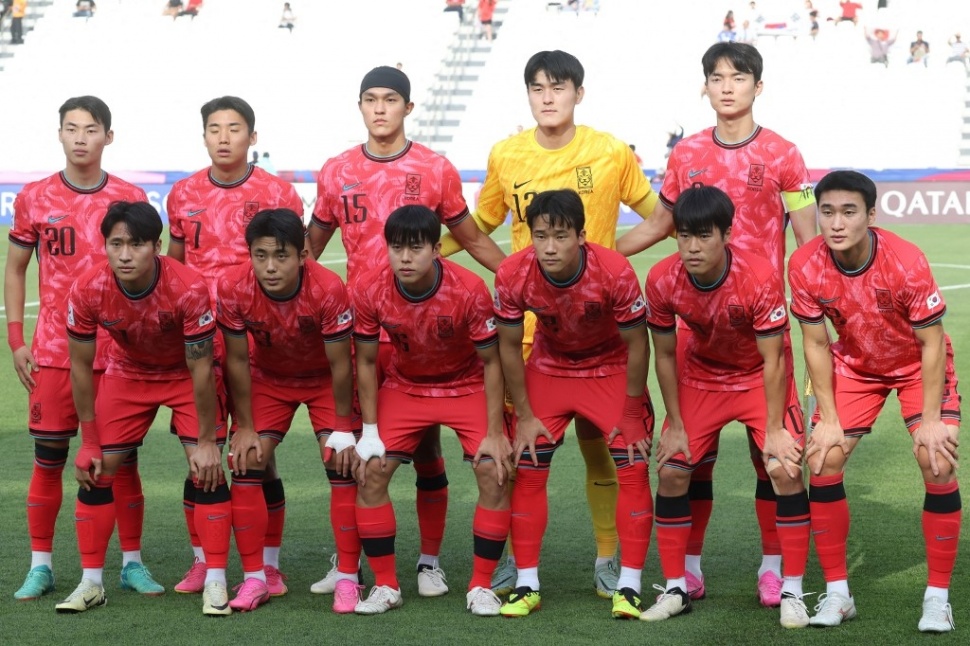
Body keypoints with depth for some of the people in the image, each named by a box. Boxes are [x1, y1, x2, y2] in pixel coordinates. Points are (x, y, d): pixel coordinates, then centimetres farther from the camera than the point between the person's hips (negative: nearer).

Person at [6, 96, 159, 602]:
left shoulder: (130, 198, 1)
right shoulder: (34, 198, 2)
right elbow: (14, 270, 9)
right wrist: (15, 341, 2)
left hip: (119, 351, 0)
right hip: (53, 351, 0)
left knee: (123, 459, 3)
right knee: (48, 459, 2)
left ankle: (132, 562, 12)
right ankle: (40, 566, 10)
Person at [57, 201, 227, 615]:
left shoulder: (188, 290, -35)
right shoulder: (87, 291, -27)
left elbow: (201, 369, -24)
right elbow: (81, 367, -13)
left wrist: (206, 441, -19)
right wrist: (89, 443, -9)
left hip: (186, 375, -3)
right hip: (127, 374, 3)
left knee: (206, 469, -15)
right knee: (96, 470, -3)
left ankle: (215, 584, -6)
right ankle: (91, 583, 10)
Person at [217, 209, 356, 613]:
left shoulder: (328, 290, -35)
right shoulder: (233, 289, -29)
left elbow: (340, 365, -22)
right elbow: (237, 361, -15)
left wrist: (342, 429, -14)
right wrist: (244, 428, -10)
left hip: (324, 379, -2)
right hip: (268, 378, 2)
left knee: (343, 466, -13)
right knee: (245, 464, -8)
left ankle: (348, 579, -3)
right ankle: (254, 579, 2)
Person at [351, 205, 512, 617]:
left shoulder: (469, 290, -28)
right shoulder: (371, 291, -22)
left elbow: (490, 362, -17)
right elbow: (366, 361, -7)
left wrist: (494, 433, -18)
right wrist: (370, 430, -9)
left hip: (468, 387, -2)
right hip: (404, 386, 2)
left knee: (494, 471, -18)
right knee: (369, 470, -12)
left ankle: (481, 586, -3)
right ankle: (385, 585, 2)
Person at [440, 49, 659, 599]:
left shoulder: (612, 154, -3)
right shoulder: (506, 156, 3)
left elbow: (658, 216, 7)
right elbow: (481, 224, 16)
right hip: (524, 320, 2)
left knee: (597, 440, 3)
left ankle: (608, 559, 15)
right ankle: (518, 559, 16)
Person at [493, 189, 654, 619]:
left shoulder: (615, 272, -33)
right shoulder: (512, 276, -27)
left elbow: (636, 346, -19)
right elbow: (509, 346, -11)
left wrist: (631, 415, -12)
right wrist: (525, 416, -8)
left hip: (612, 370, -2)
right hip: (549, 369, 2)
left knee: (633, 468, -11)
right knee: (527, 470, -4)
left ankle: (628, 588, -3)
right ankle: (526, 585, 6)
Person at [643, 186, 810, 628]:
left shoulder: (761, 278, -32)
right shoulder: (662, 280, -24)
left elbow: (773, 361, -22)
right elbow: (665, 355, -9)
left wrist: (773, 430, -20)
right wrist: (676, 425, -6)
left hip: (760, 377, -3)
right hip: (699, 374, 3)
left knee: (786, 469, -16)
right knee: (671, 471, -4)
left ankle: (792, 591, -4)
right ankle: (675, 588, 9)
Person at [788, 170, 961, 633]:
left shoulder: (906, 261, -31)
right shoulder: (805, 266, -23)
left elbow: (932, 343, -22)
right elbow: (816, 343, -11)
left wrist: (931, 419, -23)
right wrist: (828, 419, -13)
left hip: (917, 365, -3)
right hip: (854, 366, 3)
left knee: (938, 464, -18)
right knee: (822, 461, -10)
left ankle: (937, 596, -4)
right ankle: (837, 593, 4)